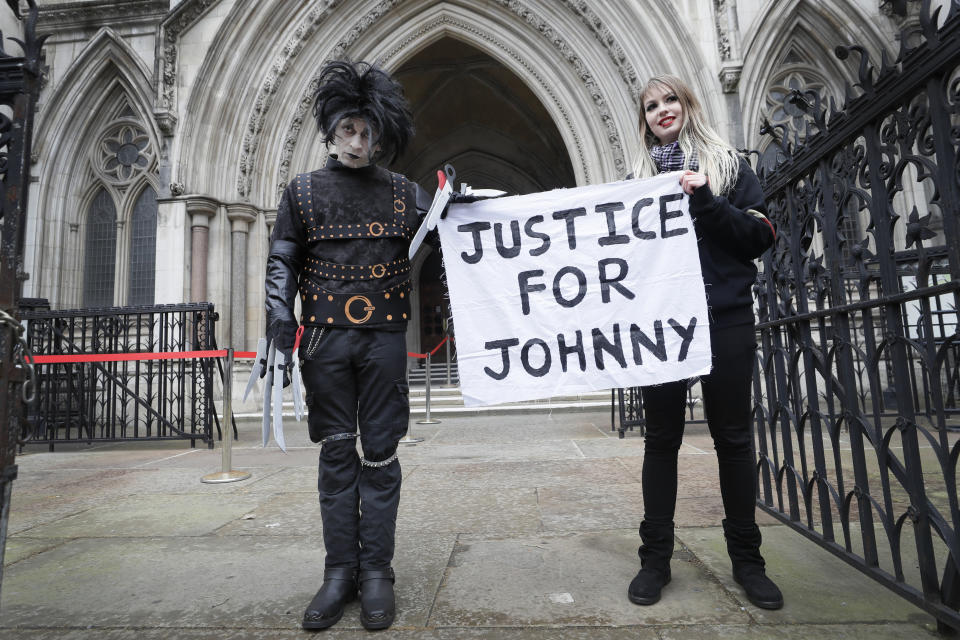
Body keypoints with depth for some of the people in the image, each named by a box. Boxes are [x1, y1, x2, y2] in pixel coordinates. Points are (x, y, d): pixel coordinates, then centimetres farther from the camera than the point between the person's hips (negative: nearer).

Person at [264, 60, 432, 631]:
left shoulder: (404, 193, 9)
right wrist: (281, 318, -5)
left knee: (380, 454, 4)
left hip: (385, 338, 0)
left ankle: (377, 572, 17)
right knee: (337, 453, 7)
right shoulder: (303, 190, 9)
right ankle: (340, 571, 20)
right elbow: (282, 262, 8)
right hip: (325, 337, 1)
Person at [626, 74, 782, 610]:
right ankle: (656, 557, 14)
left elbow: (761, 236, 0)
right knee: (662, 437, 3)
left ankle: (747, 558, 21)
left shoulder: (728, 164, 11)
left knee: (733, 435, 6)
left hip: (725, 319, -1)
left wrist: (706, 202, -12)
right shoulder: (642, 178, 15)